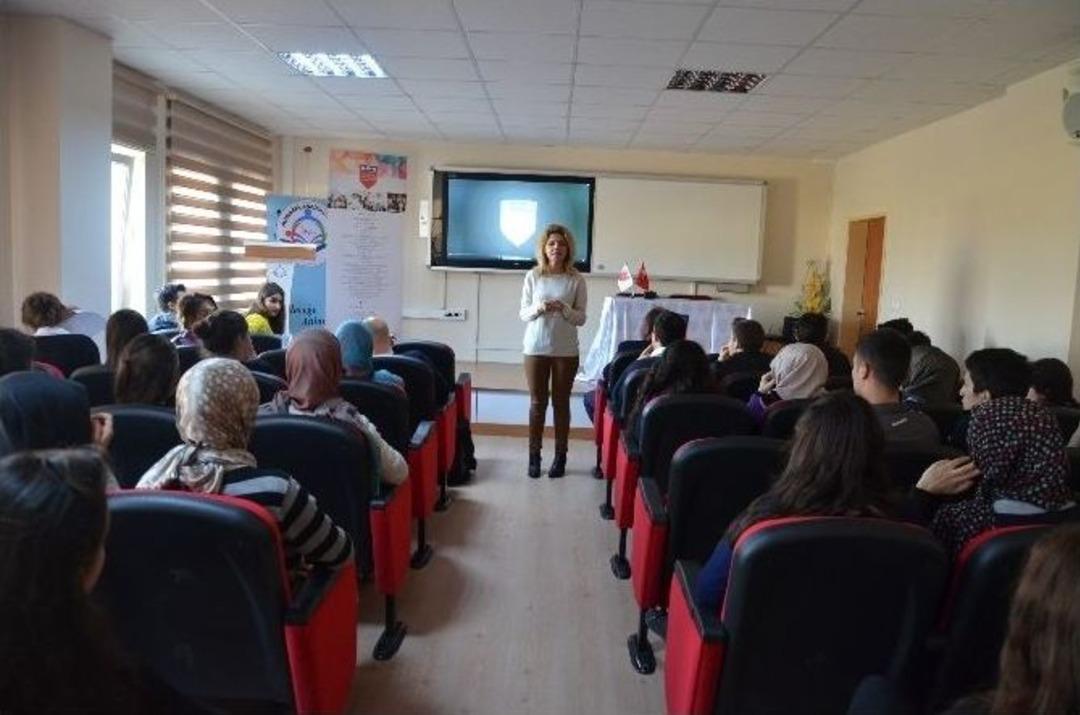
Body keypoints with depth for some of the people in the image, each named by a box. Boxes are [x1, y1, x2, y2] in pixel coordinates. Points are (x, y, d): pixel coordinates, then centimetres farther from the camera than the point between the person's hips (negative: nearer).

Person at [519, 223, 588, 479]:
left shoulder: (576, 279, -2)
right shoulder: (533, 276, 1)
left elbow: (581, 318, -1)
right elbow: (523, 313, 2)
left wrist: (564, 309, -19)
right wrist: (538, 308, -18)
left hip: (566, 350, 0)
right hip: (536, 347, 1)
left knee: (561, 402, 8)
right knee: (537, 402, 6)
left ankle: (560, 456, 17)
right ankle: (534, 456, 15)